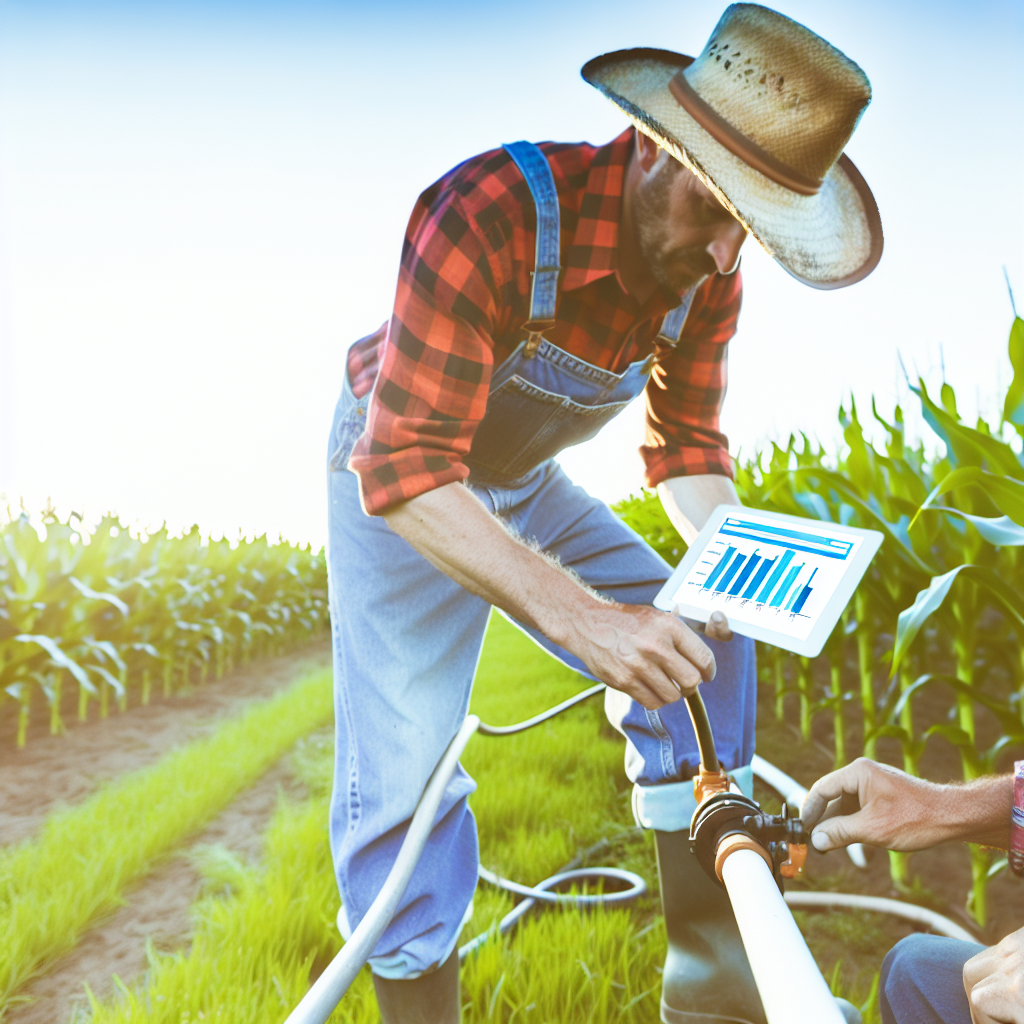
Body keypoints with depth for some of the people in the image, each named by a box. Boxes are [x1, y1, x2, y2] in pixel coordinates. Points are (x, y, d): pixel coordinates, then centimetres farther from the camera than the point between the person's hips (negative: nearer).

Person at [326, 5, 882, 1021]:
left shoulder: (705, 272, -12)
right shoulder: (491, 212, -33)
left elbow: (686, 444, -2)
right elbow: (408, 469, -36)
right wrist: (575, 614, -46)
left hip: (523, 483, 5)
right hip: (393, 479, -5)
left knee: (697, 655, -7)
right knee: (400, 774, -13)